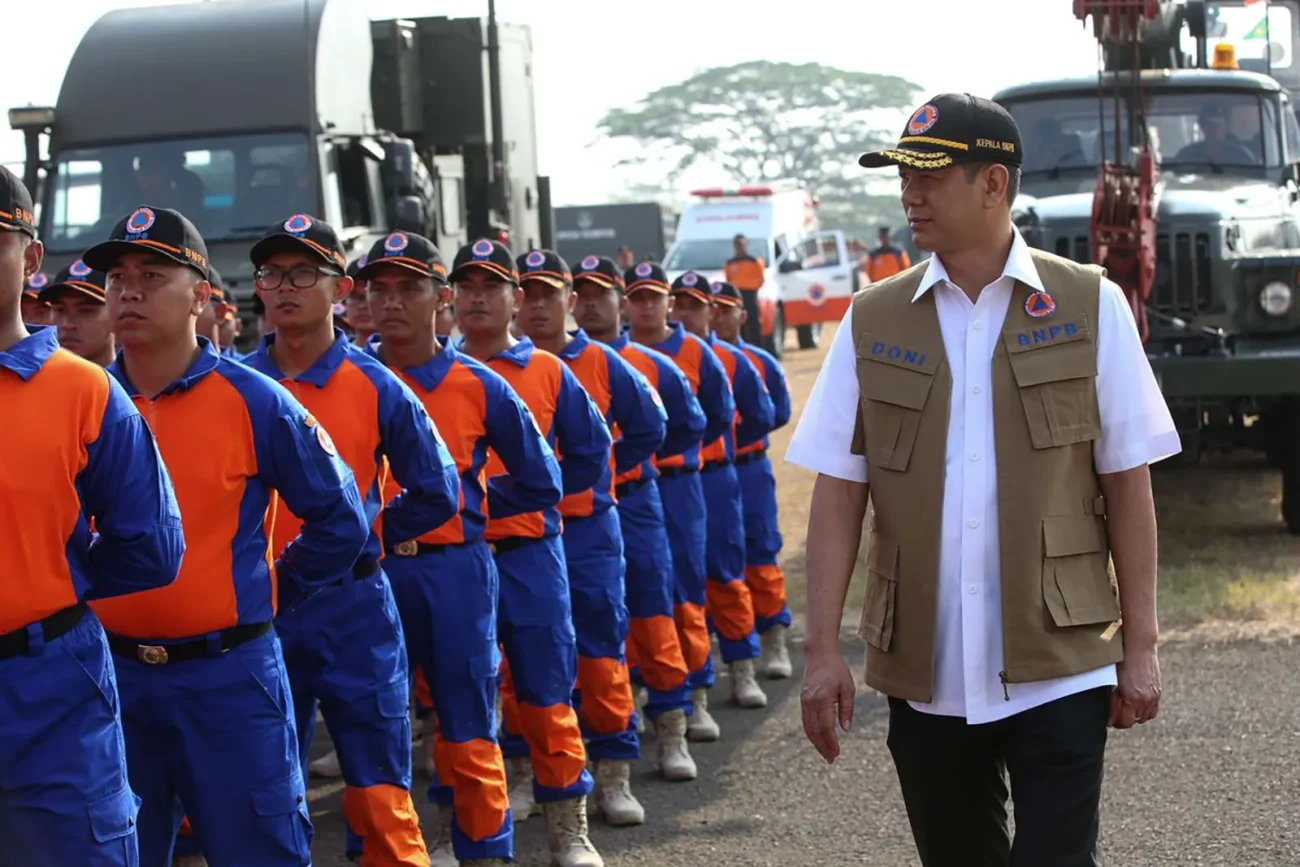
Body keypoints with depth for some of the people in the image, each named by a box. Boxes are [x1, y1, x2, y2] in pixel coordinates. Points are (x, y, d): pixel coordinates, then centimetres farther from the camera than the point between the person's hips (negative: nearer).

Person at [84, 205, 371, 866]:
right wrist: (81, 594, 8)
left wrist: (274, 589, 3)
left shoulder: (255, 403, -6)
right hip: (112, 674, 3)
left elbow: (340, 519, 0)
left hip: (228, 679, -3)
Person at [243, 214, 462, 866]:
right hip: (256, 612, 2)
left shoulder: (377, 390, -3)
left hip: (351, 610, -2)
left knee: (380, 798, 1)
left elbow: (437, 495, 2)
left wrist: (359, 538, 0)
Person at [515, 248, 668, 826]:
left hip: (589, 528, 0)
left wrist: (599, 469, 9)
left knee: (601, 650, 0)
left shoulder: (604, 364, 1)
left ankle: (613, 774, 6)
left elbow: (649, 428, 10)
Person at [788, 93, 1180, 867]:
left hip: (1060, 666, -2)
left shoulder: (1090, 308, 0)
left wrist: (1140, 644, -1)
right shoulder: (872, 322, 5)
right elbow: (839, 492, 3)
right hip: (924, 673, 3)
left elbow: (1127, 483, 1)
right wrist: (823, 650, -3)